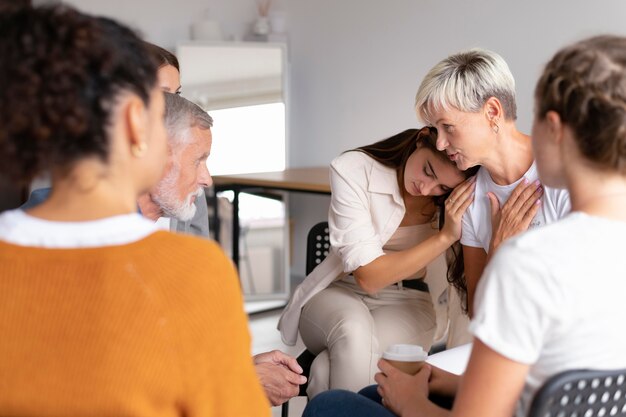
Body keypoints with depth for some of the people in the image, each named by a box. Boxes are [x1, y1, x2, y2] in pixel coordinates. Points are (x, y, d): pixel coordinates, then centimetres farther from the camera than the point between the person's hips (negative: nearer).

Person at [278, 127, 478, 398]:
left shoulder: (459, 198, -7)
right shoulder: (352, 169, -14)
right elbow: (369, 276, -18)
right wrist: (444, 236, -25)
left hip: (408, 305, 0)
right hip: (340, 293, 0)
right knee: (353, 331, -37)